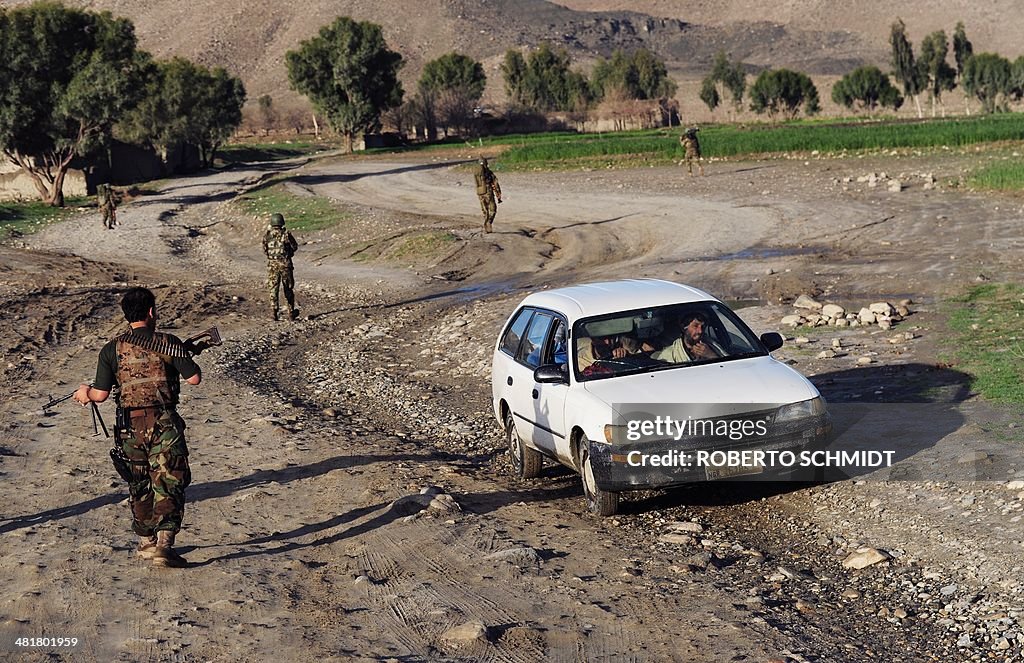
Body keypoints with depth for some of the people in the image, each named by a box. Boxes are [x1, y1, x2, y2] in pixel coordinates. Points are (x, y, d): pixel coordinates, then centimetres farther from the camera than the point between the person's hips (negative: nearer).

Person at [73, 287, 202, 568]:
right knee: (169, 484, 0)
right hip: (164, 423, -3)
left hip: (130, 426, 3)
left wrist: (85, 393, 24)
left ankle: (146, 542, 29)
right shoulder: (169, 343, -5)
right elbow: (194, 378, -3)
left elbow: (101, 395, 2)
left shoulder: (112, 349, 1)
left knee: (139, 485, 18)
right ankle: (163, 545, -11)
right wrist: (189, 355, 17)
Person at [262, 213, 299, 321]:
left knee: (273, 289, 5)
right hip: (285, 264, -1)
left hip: (272, 265, 1)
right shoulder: (286, 234, -9)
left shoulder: (267, 235, -1)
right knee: (288, 289, 11)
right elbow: (295, 247, 2)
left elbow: (264, 251, 9)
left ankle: (274, 312, -4)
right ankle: (291, 313, 18)